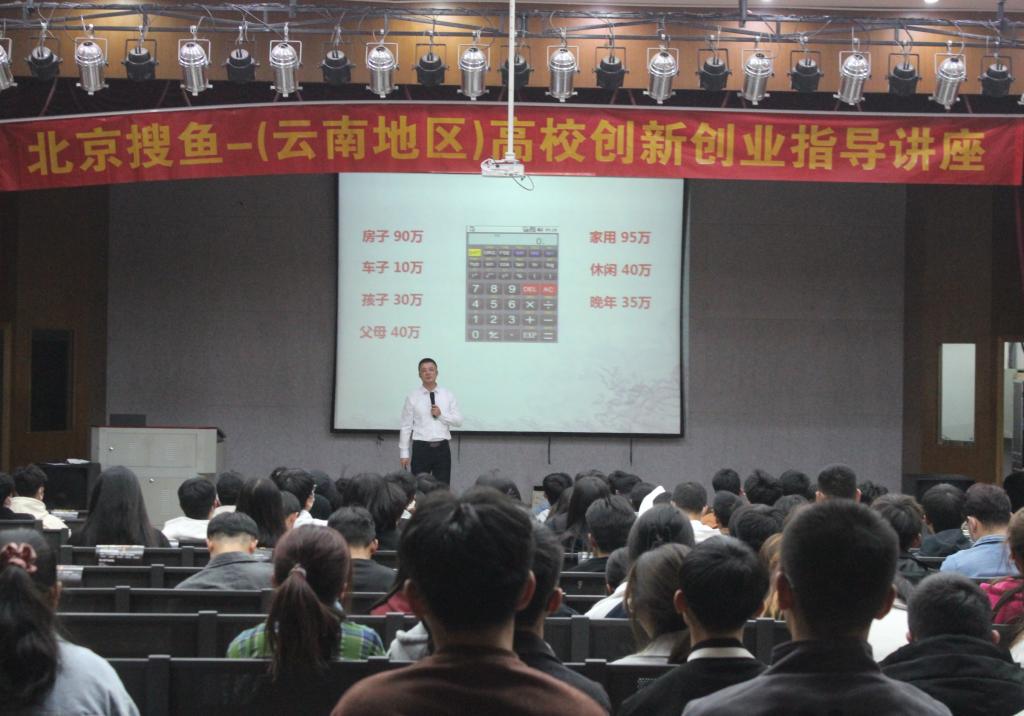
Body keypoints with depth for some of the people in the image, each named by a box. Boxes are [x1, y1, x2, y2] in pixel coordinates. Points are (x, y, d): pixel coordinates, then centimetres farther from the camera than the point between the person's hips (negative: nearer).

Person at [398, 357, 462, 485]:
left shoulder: (448, 395, 6)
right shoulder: (412, 397, 1)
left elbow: (458, 421, 4)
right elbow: (405, 426, 0)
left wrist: (441, 414, -12)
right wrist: (404, 453, -3)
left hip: (442, 448, 1)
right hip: (421, 448, -1)